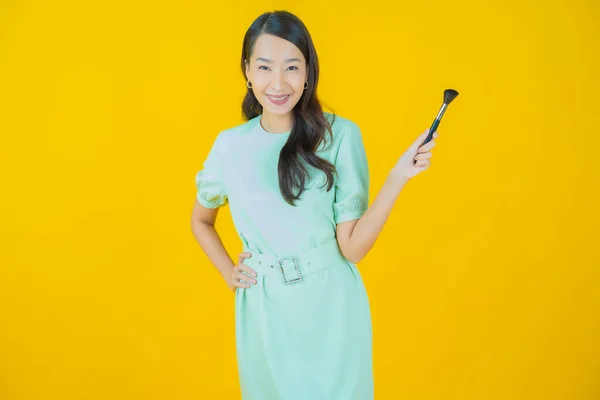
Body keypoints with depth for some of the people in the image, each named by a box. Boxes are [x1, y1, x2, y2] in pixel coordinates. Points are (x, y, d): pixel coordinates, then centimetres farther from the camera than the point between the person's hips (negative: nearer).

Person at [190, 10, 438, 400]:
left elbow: (352, 247, -14)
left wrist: (398, 178, -23)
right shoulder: (231, 145, -3)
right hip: (264, 310, 2)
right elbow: (201, 221, 16)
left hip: (330, 305, -2)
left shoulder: (340, 134, -10)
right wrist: (228, 273, 3)